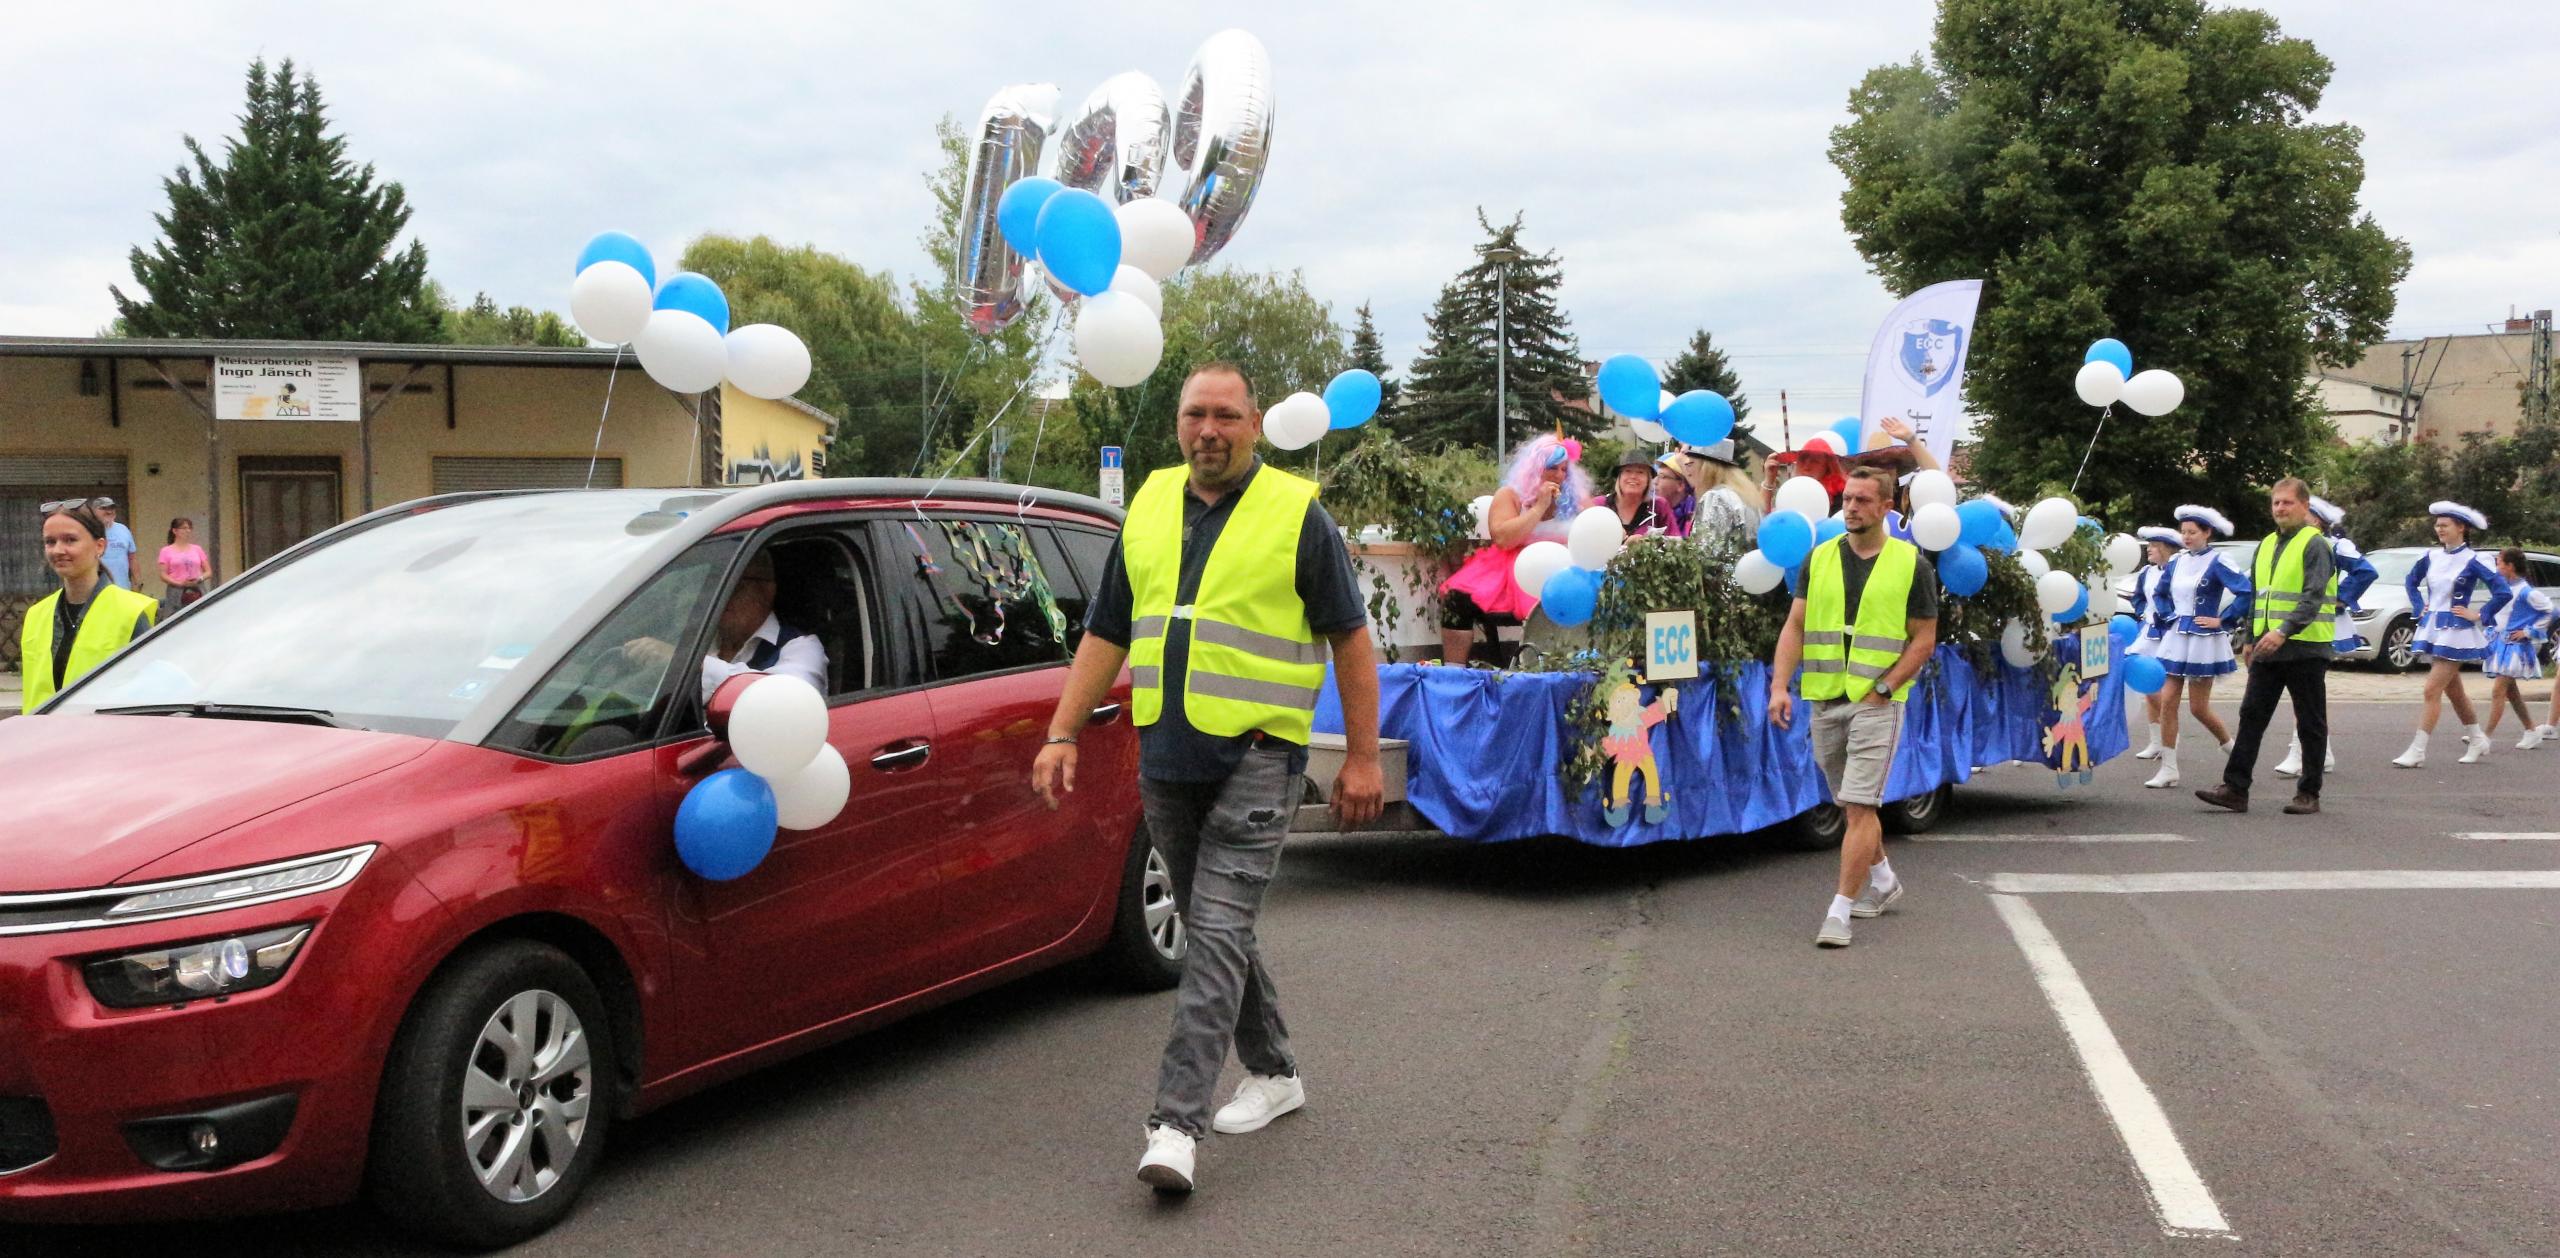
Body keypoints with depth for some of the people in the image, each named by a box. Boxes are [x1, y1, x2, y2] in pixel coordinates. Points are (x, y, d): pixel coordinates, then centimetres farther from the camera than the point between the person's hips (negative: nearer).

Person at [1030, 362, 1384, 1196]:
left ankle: (1176, 1121, -12)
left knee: (1218, 933, -11)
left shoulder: (1297, 514, -3)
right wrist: (1062, 735, 5)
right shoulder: (1148, 509, 11)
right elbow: (1105, 634, 14)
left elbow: (1350, 638, 0)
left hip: (1256, 758, -6)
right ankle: (1273, 1073, 32)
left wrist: (1363, 757, -4)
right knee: (1212, 928, 15)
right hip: (1164, 758, 6)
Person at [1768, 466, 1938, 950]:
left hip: (1878, 701, -4)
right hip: (1825, 700, 5)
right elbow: (1795, 626, 4)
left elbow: (1924, 639, -2)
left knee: (1860, 806, -11)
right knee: (1852, 805, 17)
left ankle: (1839, 911, -11)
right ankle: (1881, 881, 38)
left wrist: (1882, 688, -11)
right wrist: (1779, 686, -8)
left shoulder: (1911, 564, -3)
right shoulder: (1819, 559, 7)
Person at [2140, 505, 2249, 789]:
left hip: (2203, 640, -6)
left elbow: (2247, 592, -19)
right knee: (2167, 702, -2)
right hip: (2175, 638, 6)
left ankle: (2234, 750, 25)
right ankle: (2168, 769, 2)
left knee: (2199, 708, -1)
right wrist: (2169, 617, 9)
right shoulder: (2177, 561, 9)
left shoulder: (2217, 562, -10)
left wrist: (2221, 620, -15)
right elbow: (2159, 593, 25)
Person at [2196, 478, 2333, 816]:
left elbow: (2314, 597, -17)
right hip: (2267, 648, 7)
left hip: (2305, 648, -7)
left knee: (2310, 724, 3)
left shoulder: (2314, 544, -7)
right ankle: (2235, 788, 0)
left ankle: (2309, 794, 10)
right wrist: (2251, 639, 19)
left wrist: (2285, 631, -27)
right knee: (2251, 716, 1)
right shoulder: (2266, 545, 16)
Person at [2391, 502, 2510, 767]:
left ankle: (2417, 751, -10)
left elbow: (2502, 591, -15)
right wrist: (2419, 608, 14)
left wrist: (2479, 616, -11)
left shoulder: (2472, 560, -11)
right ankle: (2477, 740, 33)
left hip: (2456, 631, -7)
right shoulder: (2432, 556, 6)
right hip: (2432, 629, 7)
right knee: (2453, 690, 17)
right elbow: (2411, 581, 24)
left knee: (2432, 690, -11)